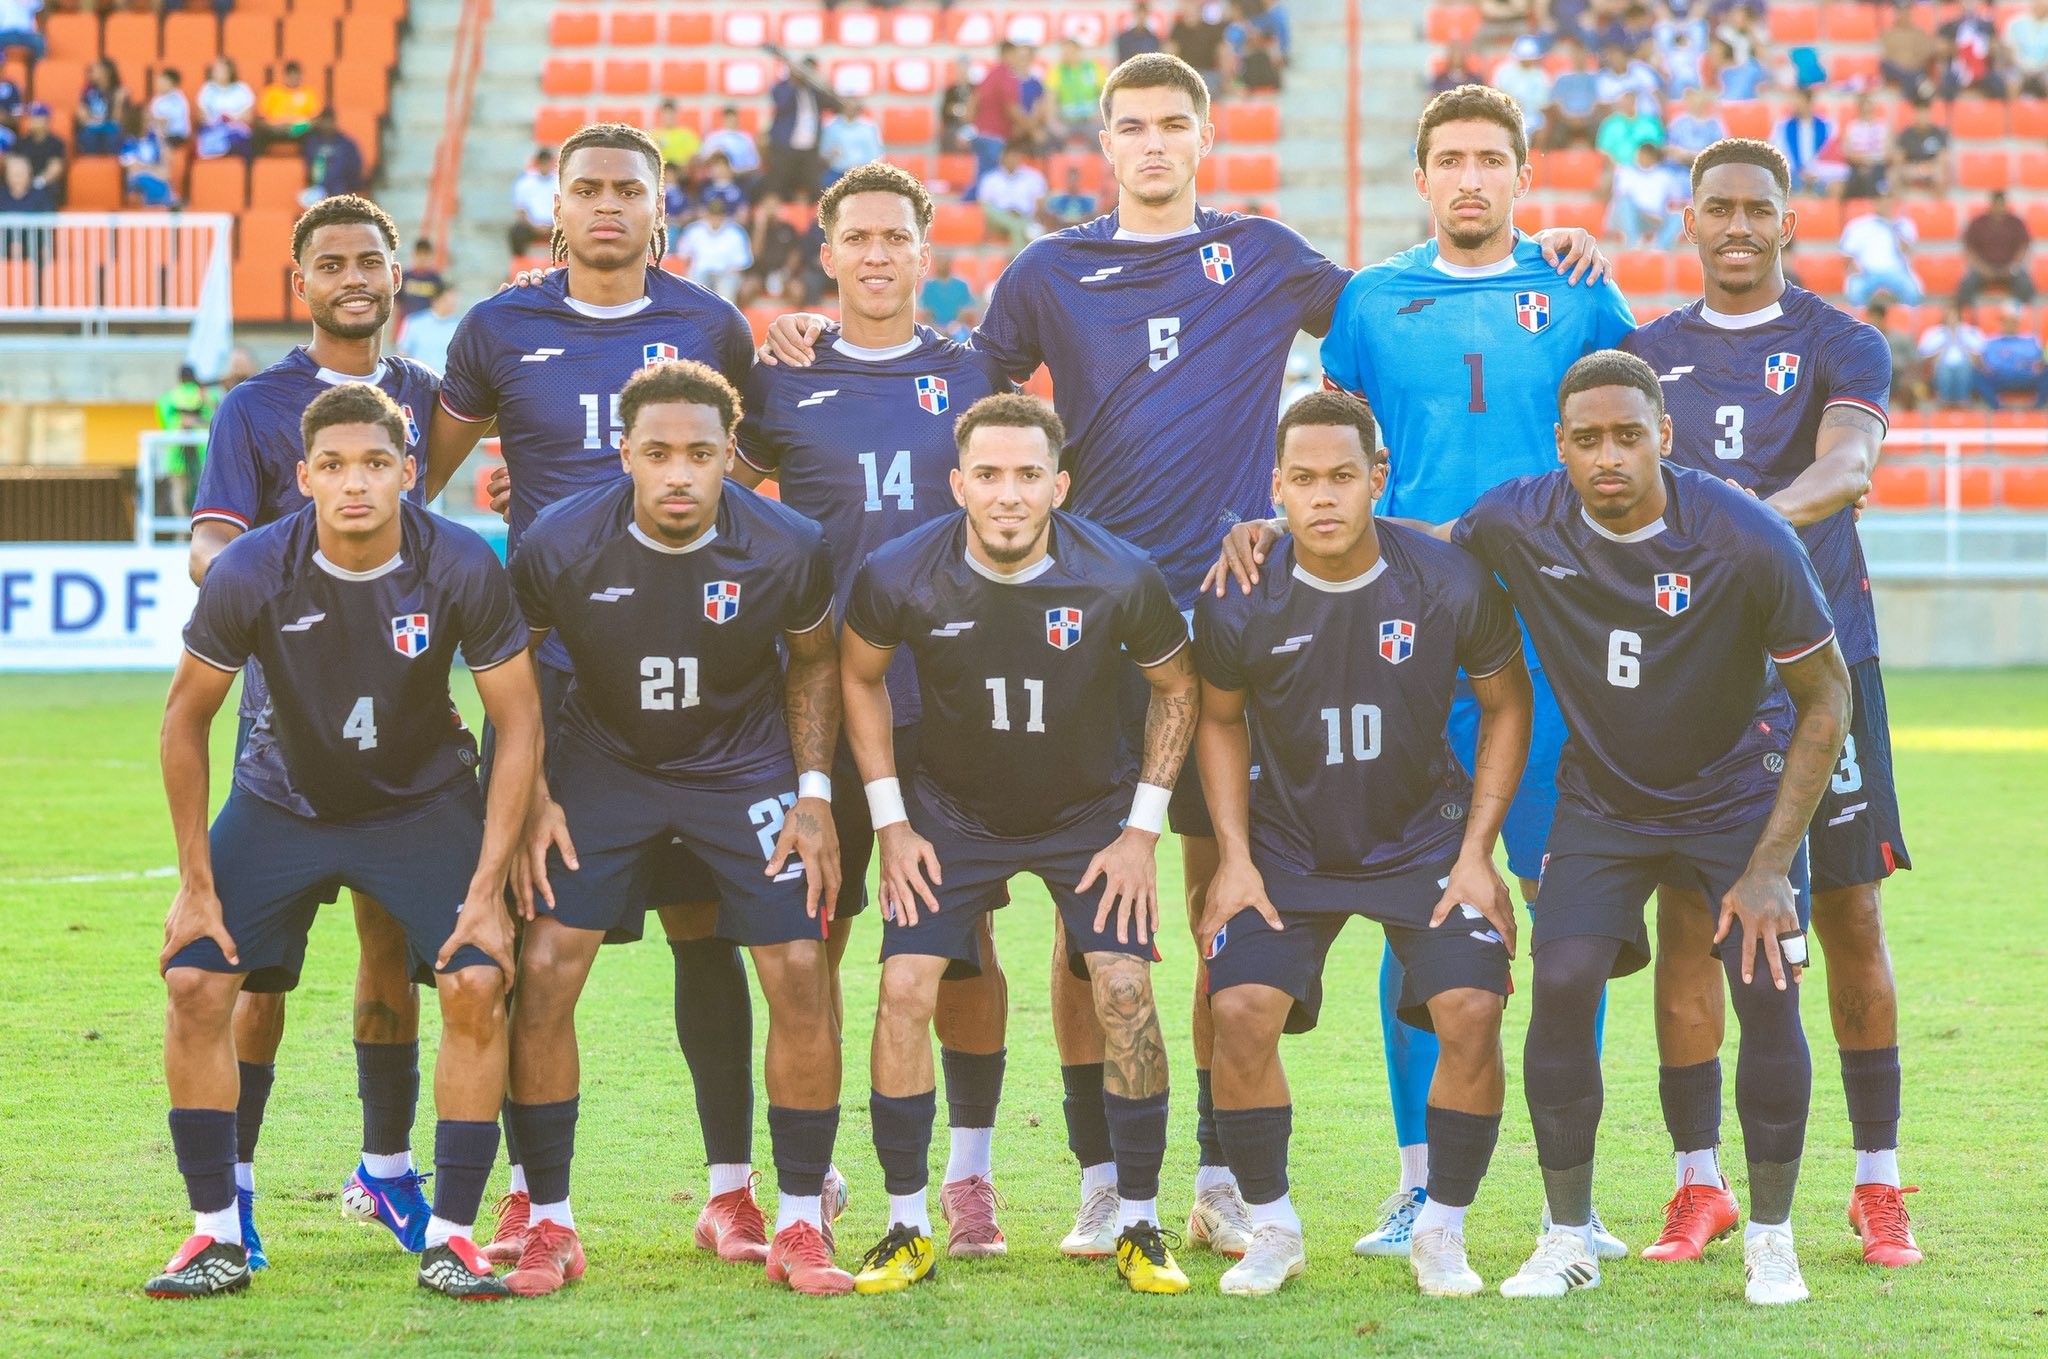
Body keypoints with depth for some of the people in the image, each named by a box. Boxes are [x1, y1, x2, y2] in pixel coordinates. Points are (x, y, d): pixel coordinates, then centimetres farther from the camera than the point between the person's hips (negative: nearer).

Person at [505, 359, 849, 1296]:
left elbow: (813, 660, 2)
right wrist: (534, 800, -8)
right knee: (544, 973, -12)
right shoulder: (557, 548, -20)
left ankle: (800, 1227, 3)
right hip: (603, 763, 0)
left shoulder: (787, 550, -19)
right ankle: (548, 1225, 2)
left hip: (745, 767, 0)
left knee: (801, 974, -11)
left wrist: (814, 793, -5)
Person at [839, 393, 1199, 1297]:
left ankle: (1139, 1226, -1)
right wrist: (890, 823, -3)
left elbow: (1177, 689, -4)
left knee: (1123, 991, -16)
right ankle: (907, 1228, 0)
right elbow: (859, 677, 0)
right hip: (952, 809, 1)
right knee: (905, 987, -14)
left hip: (1091, 811, -1)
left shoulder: (1119, 579, -23)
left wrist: (1142, 829, -6)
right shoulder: (900, 577, -22)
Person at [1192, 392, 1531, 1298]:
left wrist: (1476, 851, -6)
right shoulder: (1238, 605, -15)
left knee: (1471, 1011, -18)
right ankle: (1272, 1229, 2)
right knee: (1241, 1009, -18)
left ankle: (1441, 1231, 2)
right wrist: (1234, 857, -3)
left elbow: (1507, 706, -1)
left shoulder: (1450, 584, -16)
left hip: (1425, 837, 0)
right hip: (1289, 842, 1)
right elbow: (1220, 720, 5)